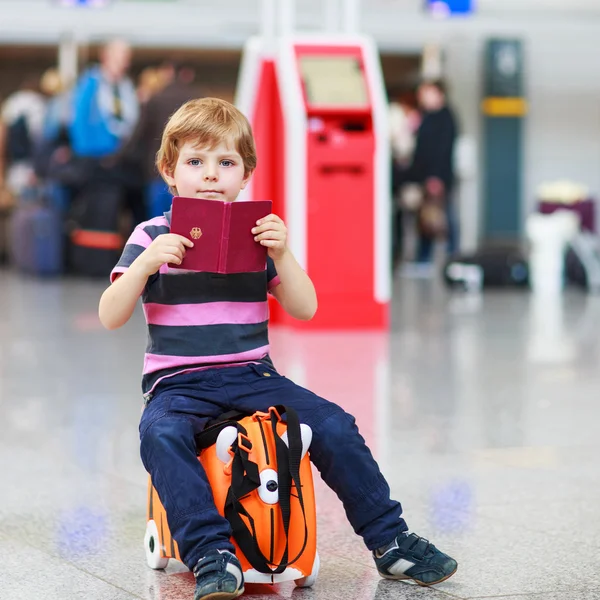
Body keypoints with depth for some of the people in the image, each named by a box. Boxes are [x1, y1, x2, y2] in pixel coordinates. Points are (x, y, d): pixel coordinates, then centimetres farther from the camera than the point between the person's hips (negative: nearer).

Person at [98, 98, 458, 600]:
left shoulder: (257, 234, 8)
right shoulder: (153, 236, 1)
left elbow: (304, 309, 1)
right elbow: (110, 317, -7)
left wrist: (281, 253, -14)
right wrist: (147, 262, -21)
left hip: (253, 376, 3)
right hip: (179, 384, -2)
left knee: (335, 427, -14)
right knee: (161, 434, -35)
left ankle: (390, 541, 1)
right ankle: (212, 556, -36)